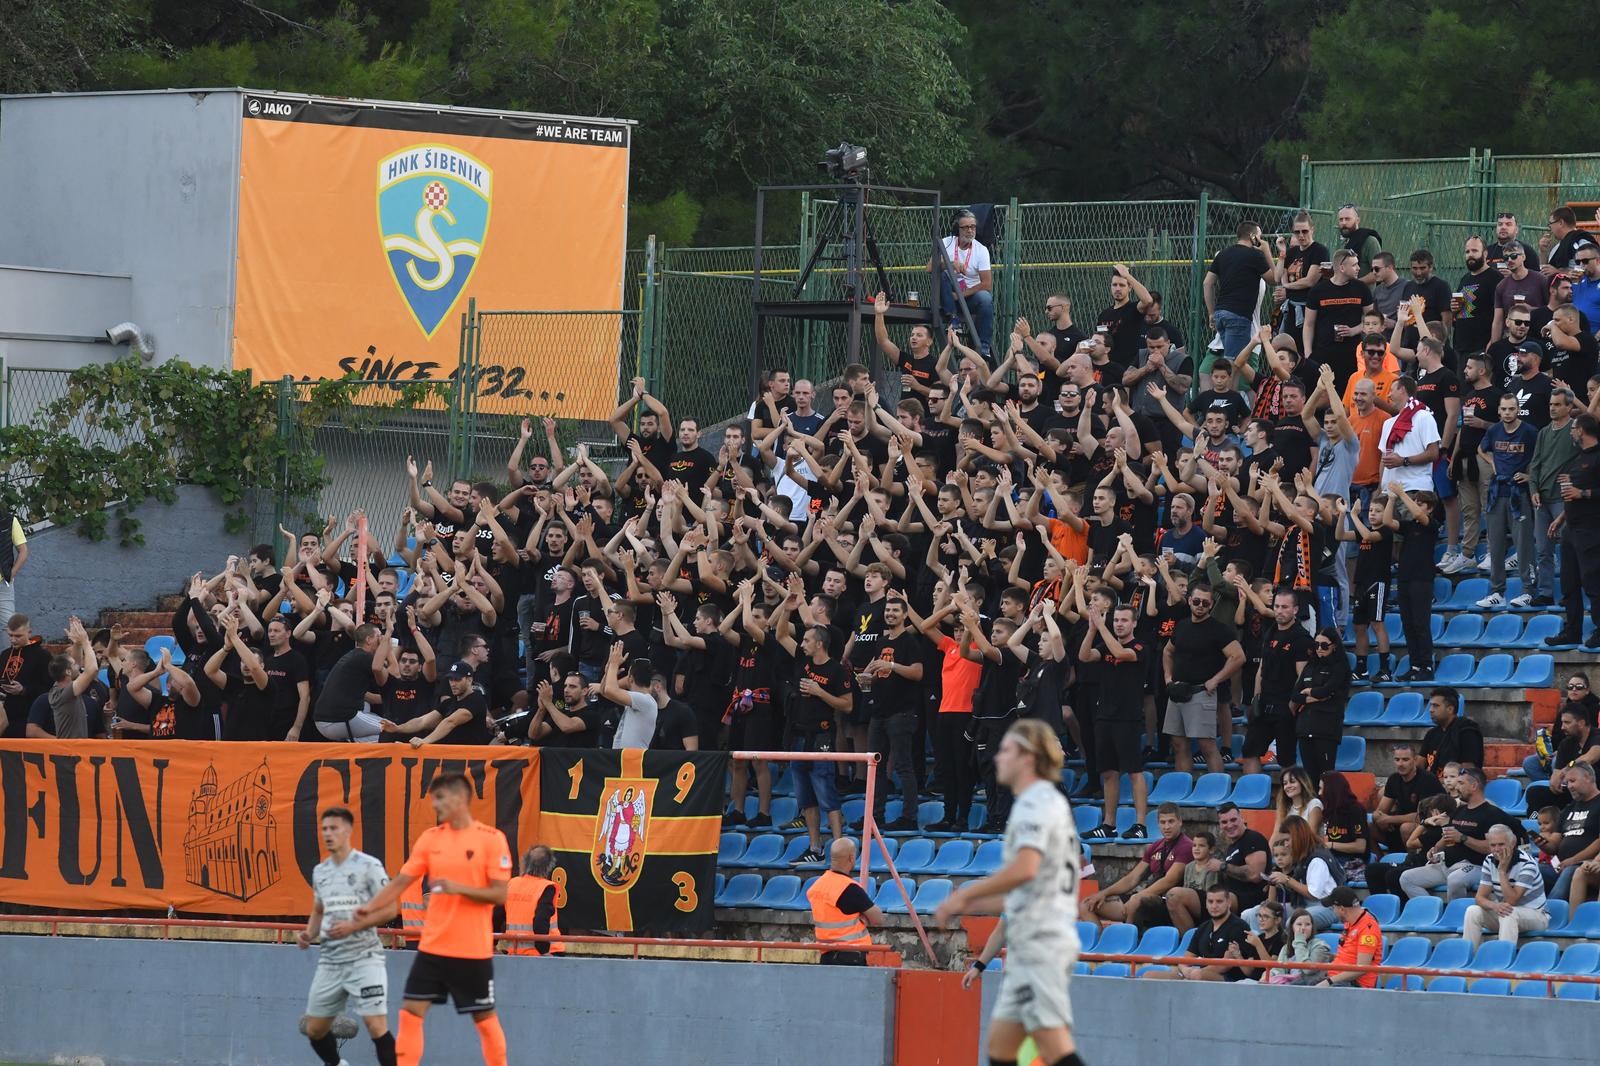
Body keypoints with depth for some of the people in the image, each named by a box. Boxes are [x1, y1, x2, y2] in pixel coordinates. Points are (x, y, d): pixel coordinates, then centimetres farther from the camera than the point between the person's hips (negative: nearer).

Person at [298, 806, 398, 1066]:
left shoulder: (368, 866, -8)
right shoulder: (320, 871, 12)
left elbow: (390, 908, -11)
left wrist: (353, 925, -20)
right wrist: (309, 934, 5)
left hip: (364, 958, -7)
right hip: (330, 961, 7)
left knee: (376, 1025, -17)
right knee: (314, 1029, 10)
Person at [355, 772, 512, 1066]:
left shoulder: (492, 839, -8)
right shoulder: (430, 838, 6)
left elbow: (500, 895, -11)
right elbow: (401, 882, 5)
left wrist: (459, 888, -23)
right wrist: (371, 906, -10)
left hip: (474, 950, -4)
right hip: (433, 946, 4)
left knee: (485, 1018, 6)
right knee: (411, 1011, -5)